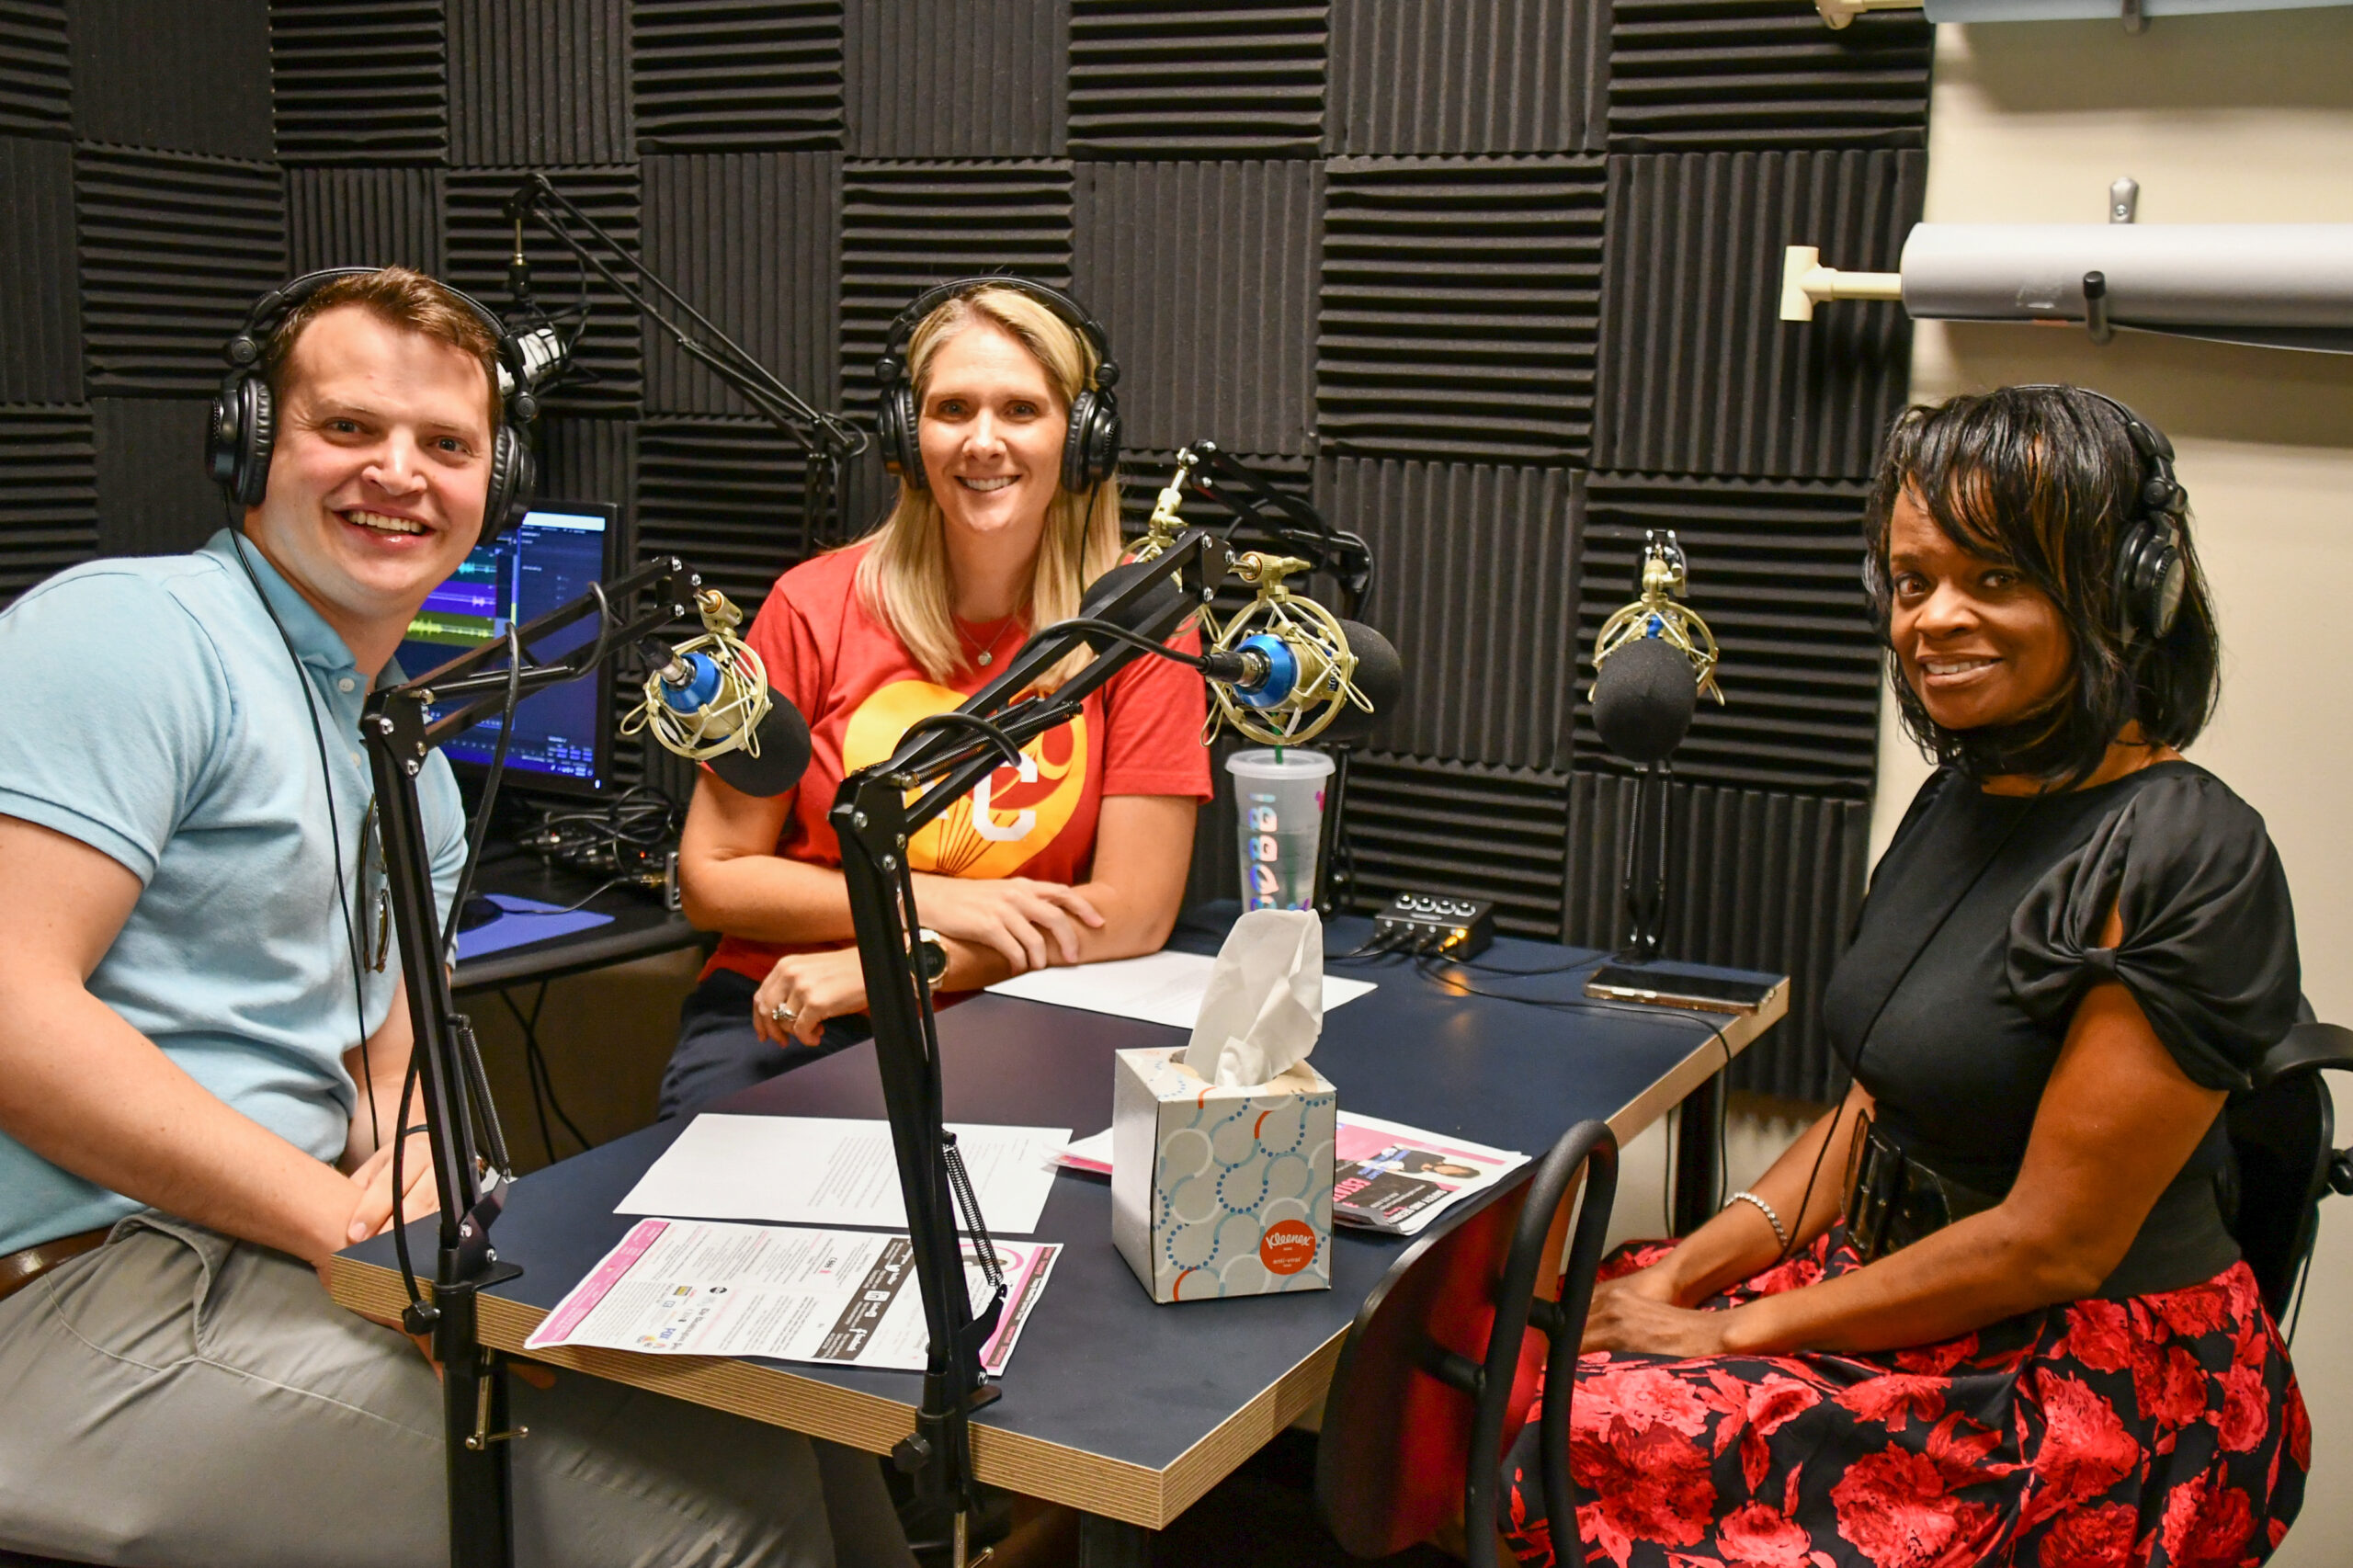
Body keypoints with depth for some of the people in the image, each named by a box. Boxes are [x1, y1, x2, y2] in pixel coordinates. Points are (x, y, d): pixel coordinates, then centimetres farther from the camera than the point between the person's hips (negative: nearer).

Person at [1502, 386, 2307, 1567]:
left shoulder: (2187, 858, -20)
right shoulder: (1963, 803, 6)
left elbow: (2052, 1241, -20)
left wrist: (1739, 1329, -14)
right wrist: (1680, 1276, -1)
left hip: (2093, 1380, -8)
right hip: (1902, 1287, 8)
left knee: (1570, 1448, -20)